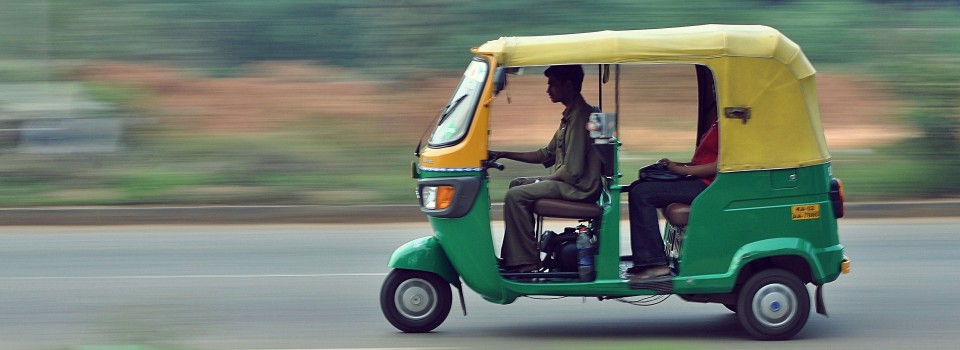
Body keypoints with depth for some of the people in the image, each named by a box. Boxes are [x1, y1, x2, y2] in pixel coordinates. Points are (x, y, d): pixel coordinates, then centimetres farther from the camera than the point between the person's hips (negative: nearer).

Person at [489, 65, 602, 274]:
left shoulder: (580, 116, -19)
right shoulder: (570, 115, 15)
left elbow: (572, 170, -24)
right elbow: (546, 155, 22)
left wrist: (542, 182, -9)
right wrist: (503, 154, 18)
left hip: (579, 188, -11)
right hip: (568, 181, 11)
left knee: (516, 196, -18)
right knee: (517, 184, 20)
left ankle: (527, 264, -14)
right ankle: (512, 259, 17)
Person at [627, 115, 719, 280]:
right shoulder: (717, 123, 17)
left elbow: (718, 166, -22)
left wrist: (680, 169, -14)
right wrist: (676, 164, 13)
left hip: (707, 185, -11)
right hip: (701, 182, 11)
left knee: (642, 194, -18)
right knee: (638, 188, 11)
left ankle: (655, 263, -15)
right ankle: (645, 260, 7)